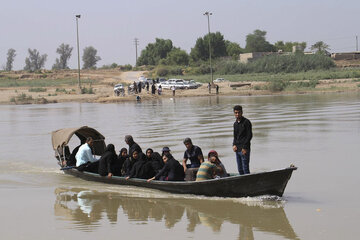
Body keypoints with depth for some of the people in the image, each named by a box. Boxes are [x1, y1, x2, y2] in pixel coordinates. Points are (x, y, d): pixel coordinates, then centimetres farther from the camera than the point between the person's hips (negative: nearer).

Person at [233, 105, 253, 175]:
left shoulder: (246, 122, -6)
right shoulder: (235, 123, 15)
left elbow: (249, 136, -10)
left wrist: (244, 147, -15)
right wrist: (234, 145, 2)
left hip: (244, 150, -7)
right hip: (237, 150, 7)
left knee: (245, 168, -8)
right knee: (240, 169, 10)